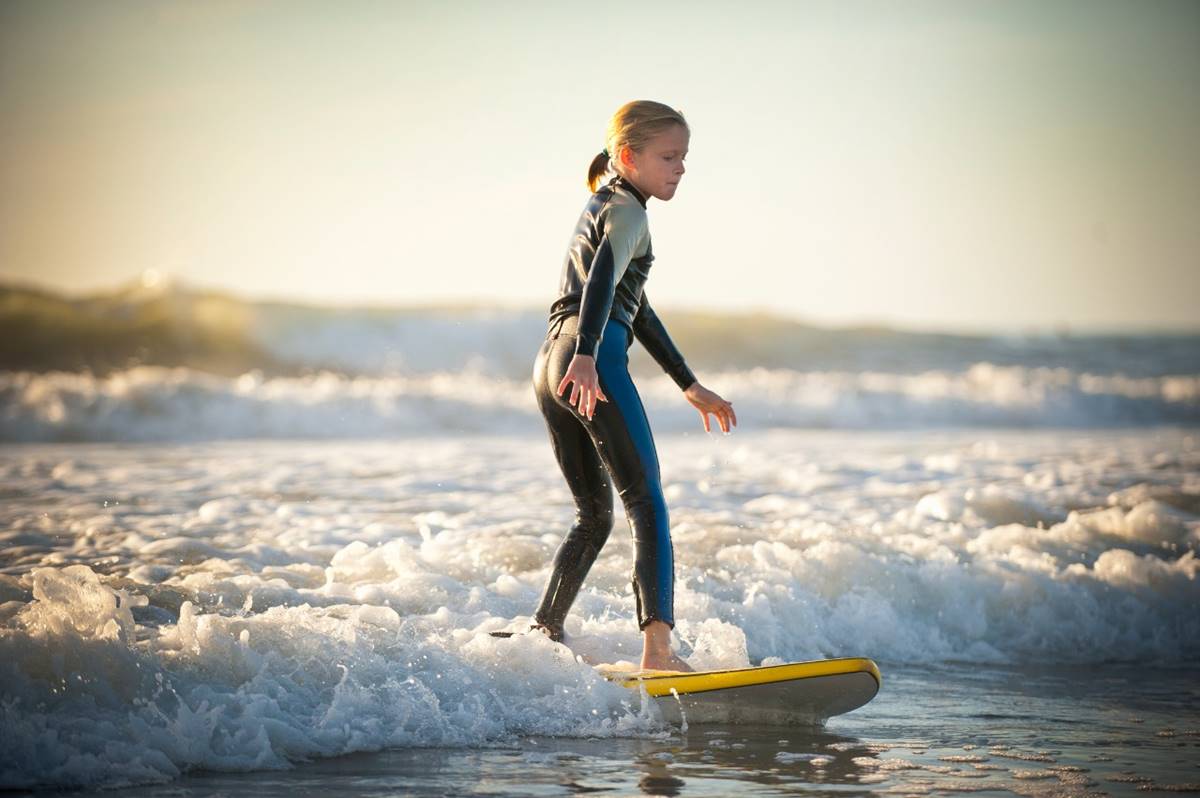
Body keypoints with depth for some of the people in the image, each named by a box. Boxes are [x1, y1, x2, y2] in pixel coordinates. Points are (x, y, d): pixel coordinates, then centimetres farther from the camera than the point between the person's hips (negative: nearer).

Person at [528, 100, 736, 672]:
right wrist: (586, 356, -38)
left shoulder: (599, 207, 30)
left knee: (594, 516, 17)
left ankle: (543, 636, 17)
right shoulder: (627, 210, -1)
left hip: (550, 366, 9)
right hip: (591, 359, -9)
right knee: (646, 502, -13)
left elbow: (634, 306, 35)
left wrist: (690, 386, 38)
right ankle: (658, 649, -25)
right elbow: (601, 281, -22)